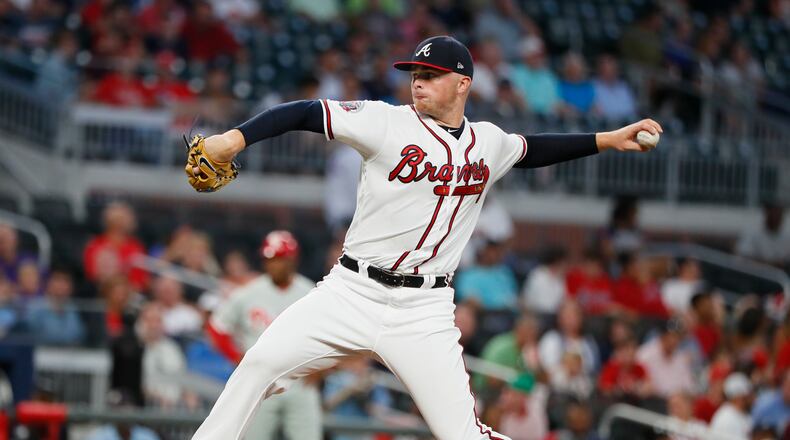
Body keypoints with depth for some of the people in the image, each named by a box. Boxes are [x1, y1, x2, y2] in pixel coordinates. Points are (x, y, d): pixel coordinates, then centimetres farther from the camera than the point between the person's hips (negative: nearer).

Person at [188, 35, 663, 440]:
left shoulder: (488, 142, 9)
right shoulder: (387, 122, -4)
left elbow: (532, 150, 30)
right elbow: (305, 113, -11)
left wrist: (608, 139, 26)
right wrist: (234, 139, -24)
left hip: (424, 310, 1)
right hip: (353, 292, -1)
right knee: (263, 362, -16)